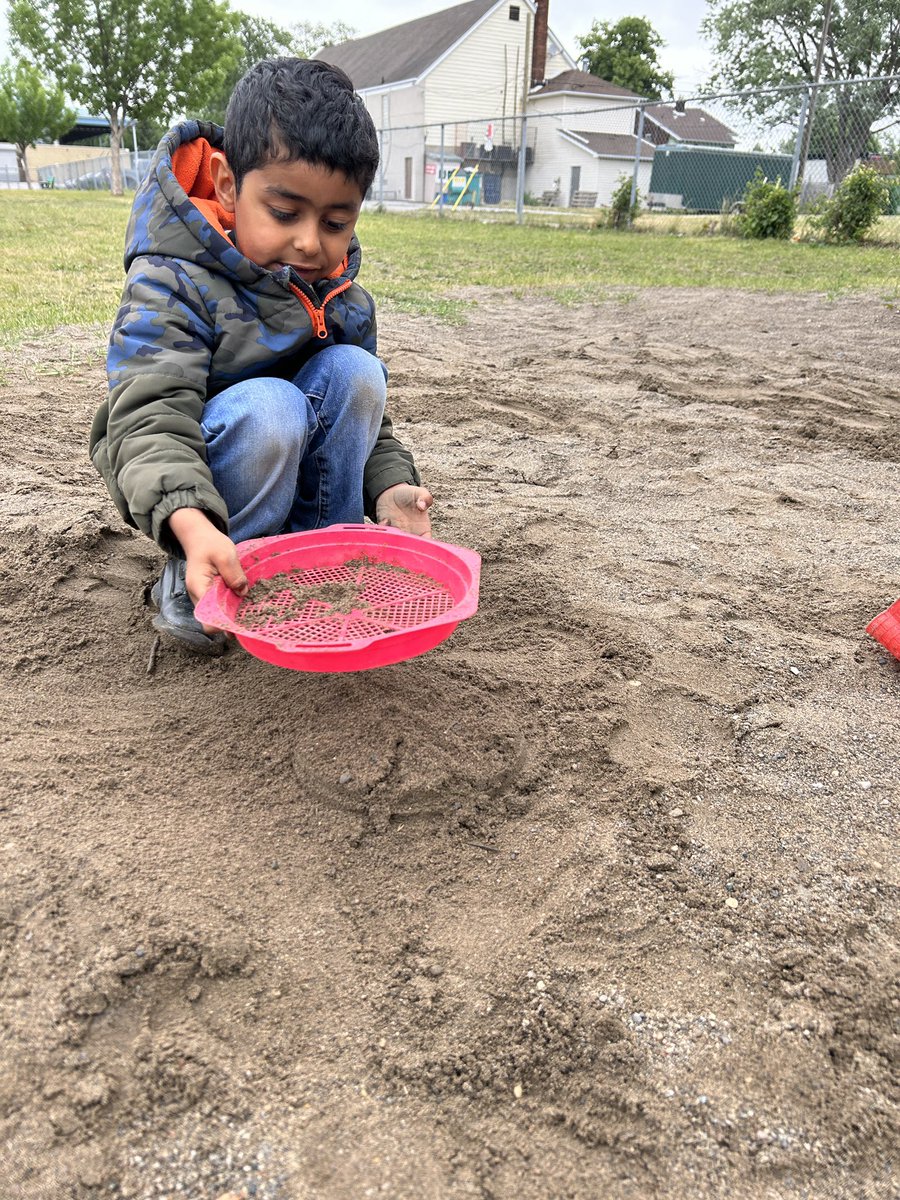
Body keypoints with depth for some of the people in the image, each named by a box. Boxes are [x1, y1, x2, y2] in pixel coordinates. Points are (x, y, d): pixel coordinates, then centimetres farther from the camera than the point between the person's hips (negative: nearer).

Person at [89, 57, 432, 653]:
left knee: (354, 370, -19)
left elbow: (368, 419, 4)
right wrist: (192, 525, -52)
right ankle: (193, 584, -16)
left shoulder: (346, 302, -3)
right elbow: (152, 416, -33)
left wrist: (389, 486, -19)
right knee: (267, 406, -35)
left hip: (286, 467, 5)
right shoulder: (175, 284, -22)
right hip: (184, 484, -5)